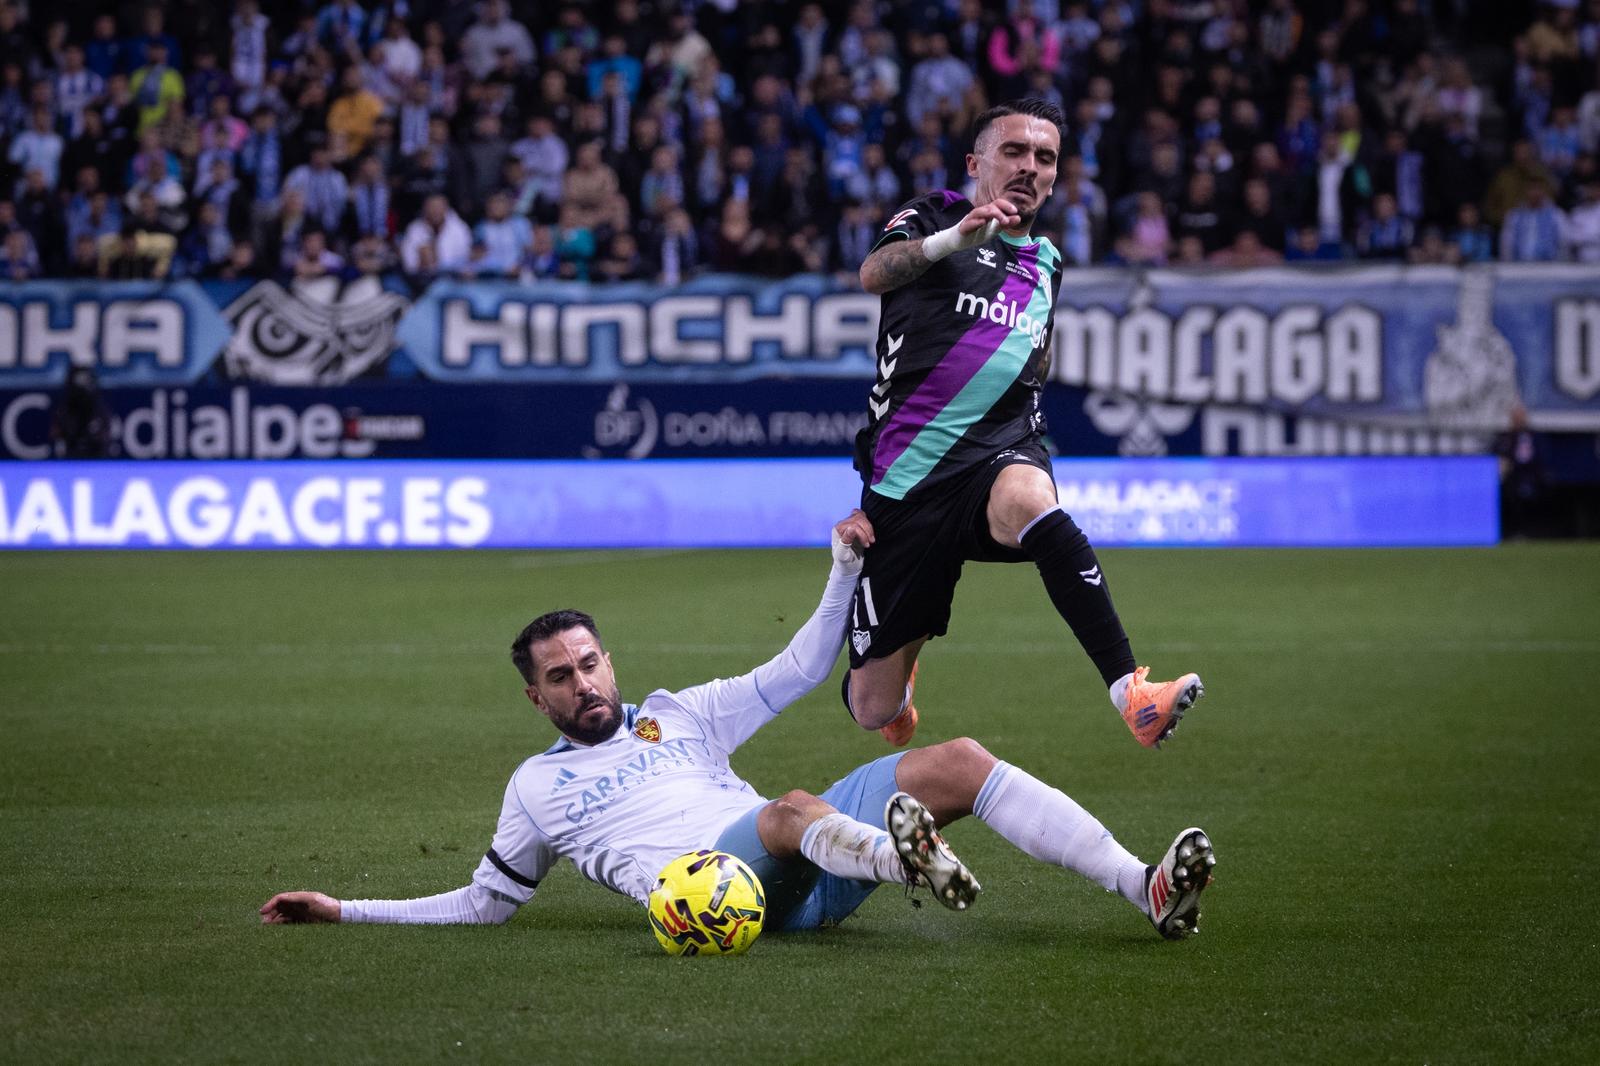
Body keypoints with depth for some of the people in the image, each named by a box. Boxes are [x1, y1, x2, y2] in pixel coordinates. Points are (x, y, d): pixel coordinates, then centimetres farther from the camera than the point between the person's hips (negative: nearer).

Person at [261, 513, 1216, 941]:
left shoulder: (679, 714, 30)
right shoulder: (537, 786, 25)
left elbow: (801, 669, 29)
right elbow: (487, 902, 31)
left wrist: (847, 568, 17)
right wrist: (345, 911, 26)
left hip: (805, 877, 4)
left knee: (958, 763, -14)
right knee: (794, 810, -39)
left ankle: (1145, 889, -26)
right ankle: (910, 863, -74)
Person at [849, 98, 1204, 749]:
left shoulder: (1046, 263, 21)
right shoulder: (932, 218, 6)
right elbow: (873, 274, -18)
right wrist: (954, 237, -34)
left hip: (1000, 455, 2)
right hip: (903, 483, -2)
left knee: (1026, 500, -40)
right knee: (874, 710, 1)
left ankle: (1130, 691, -48)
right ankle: (901, 676, 42)